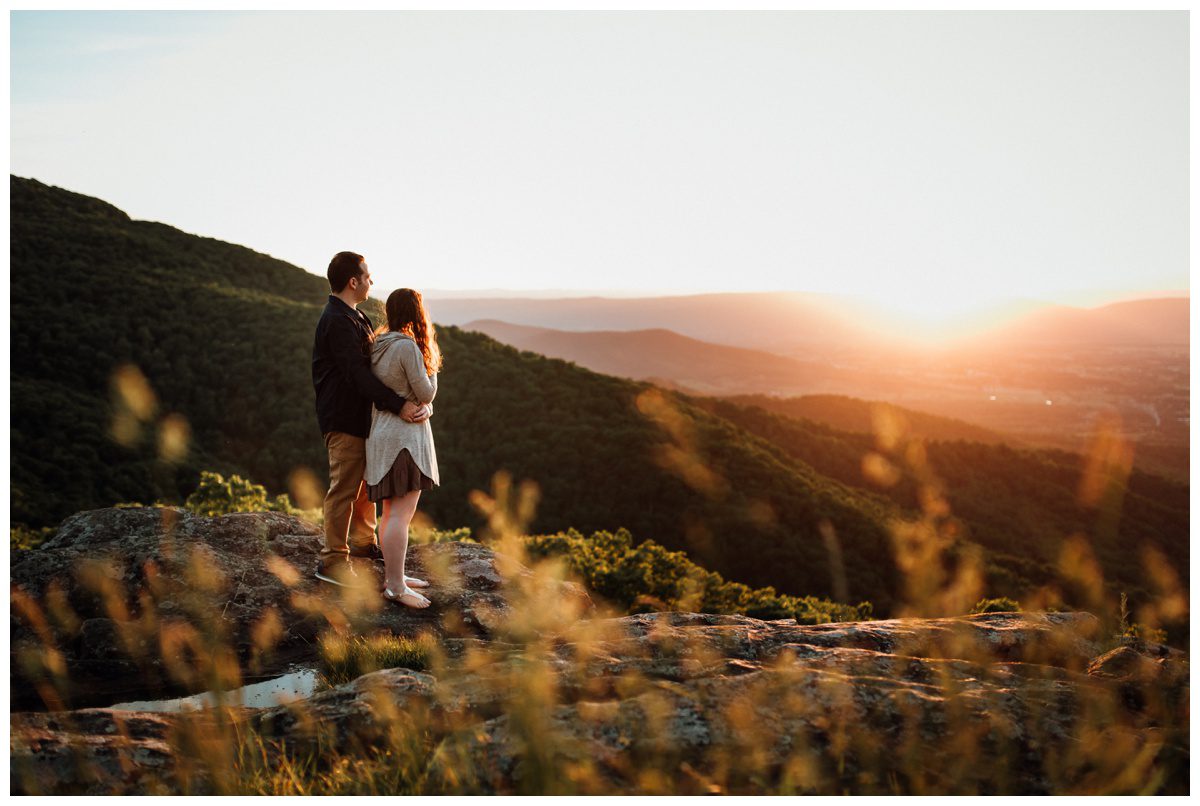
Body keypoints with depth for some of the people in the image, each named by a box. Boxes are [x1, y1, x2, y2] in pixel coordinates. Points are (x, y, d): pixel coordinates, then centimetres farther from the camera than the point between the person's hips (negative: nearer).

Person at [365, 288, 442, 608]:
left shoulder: (378, 344, 9)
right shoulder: (408, 347, -17)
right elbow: (425, 395, -13)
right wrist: (432, 363, 2)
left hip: (383, 433, 9)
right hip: (404, 435, -9)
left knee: (391, 511, 15)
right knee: (401, 514, -8)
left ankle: (393, 575, 24)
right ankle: (395, 587, -7)